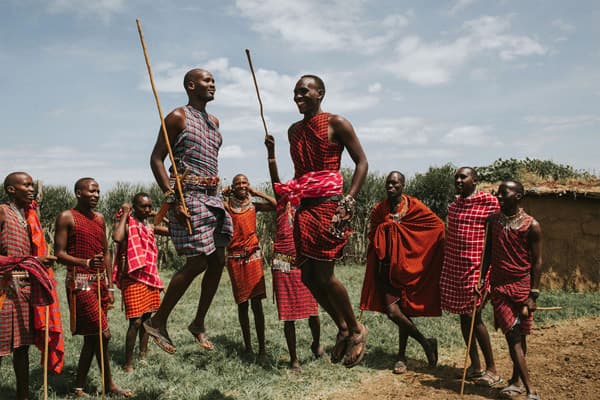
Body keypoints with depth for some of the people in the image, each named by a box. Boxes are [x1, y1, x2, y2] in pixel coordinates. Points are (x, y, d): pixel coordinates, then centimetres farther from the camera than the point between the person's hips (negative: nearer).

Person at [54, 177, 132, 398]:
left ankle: (79, 386, 21)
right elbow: (59, 253, -11)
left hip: (100, 280, 7)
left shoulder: (99, 218, 15)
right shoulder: (66, 217, -5)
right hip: (80, 282, -7)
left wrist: (110, 286, 13)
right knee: (103, 333, -7)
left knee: (92, 336, 10)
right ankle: (109, 384, 9)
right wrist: (86, 262, -28)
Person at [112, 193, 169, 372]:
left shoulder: (150, 226, 11)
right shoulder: (126, 223, -9)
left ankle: (143, 356, 26)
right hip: (133, 278, -7)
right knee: (135, 321, -9)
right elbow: (117, 237, -31)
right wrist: (125, 215, -21)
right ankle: (128, 363, 1)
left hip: (150, 277, 7)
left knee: (147, 318, 14)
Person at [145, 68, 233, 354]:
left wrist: (216, 194, 17)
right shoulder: (178, 117, -4)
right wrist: (173, 200, -19)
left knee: (218, 262, 6)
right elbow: (156, 159, -10)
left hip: (213, 198, 8)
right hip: (189, 198, -8)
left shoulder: (214, 121, 20)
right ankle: (158, 322, 7)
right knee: (196, 263, -9)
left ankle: (198, 324, 20)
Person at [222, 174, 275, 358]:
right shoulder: (227, 206, 4)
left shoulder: (253, 206, 7)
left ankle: (262, 347, -1)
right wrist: (222, 196, -7)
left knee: (257, 303, -5)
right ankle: (247, 346, 16)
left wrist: (256, 192, -2)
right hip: (235, 258, 0)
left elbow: (277, 205, -6)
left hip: (253, 256, 0)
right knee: (242, 304, 6)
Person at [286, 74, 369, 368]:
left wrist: (349, 200, -15)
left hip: (328, 205, -7)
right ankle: (343, 328, 23)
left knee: (323, 275, -10)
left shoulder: (337, 124, -3)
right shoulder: (294, 131, 17)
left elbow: (362, 162, -5)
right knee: (308, 277, 5)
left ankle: (356, 329, 13)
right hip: (304, 208, 7)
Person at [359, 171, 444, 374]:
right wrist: (380, 261, 3)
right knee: (392, 311, -9)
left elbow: (438, 225, -1)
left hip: (407, 267, -2)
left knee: (404, 311, 6)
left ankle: (402, 356, 22)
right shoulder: (378, 210, 3)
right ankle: (426, 343, 10)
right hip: (387, 268, 2)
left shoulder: (414, 207, -5)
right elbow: (372, 237, 13)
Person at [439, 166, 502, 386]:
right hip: (453, 267, 7)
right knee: (463, 317, 10)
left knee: (474, 316, -6)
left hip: (475, 268, -7)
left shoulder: (489, 203, -7)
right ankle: (475, 366, 21)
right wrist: (444, 268, 18)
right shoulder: (453, 206, 13)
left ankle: (492, 369, 7)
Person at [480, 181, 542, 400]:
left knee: (520, 335, 8)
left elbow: (537, 261, -5)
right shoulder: (493, 220, 4)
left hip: (521, 285, -2)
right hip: (499, 285, 2)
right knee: (512, 335, -4)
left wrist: (534, 294, -8)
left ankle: (516, 381, 24)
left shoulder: (531, 225, -6)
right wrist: (482, 279, 6)